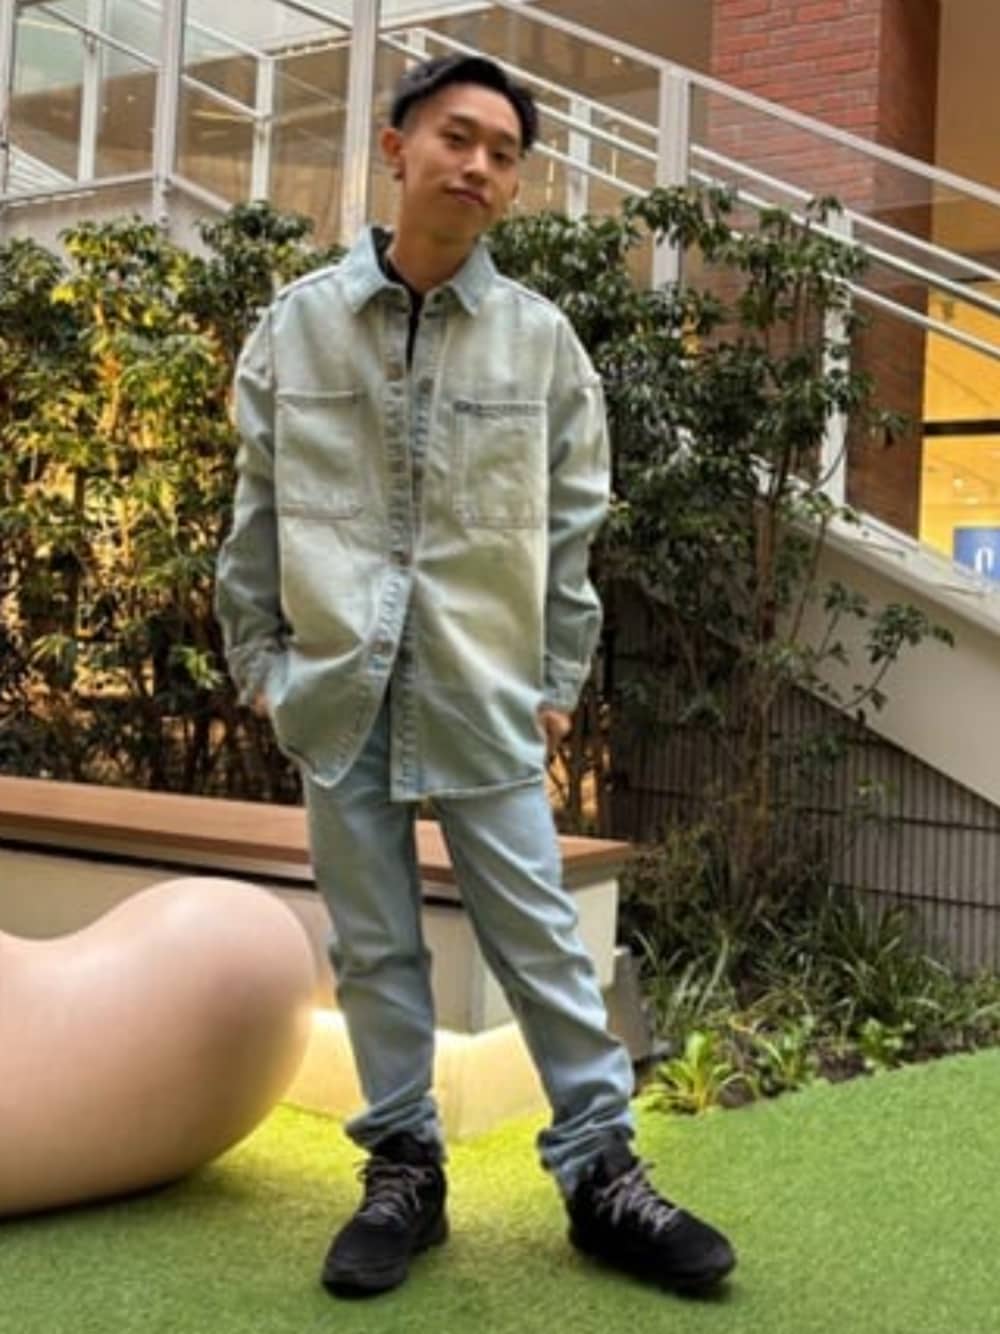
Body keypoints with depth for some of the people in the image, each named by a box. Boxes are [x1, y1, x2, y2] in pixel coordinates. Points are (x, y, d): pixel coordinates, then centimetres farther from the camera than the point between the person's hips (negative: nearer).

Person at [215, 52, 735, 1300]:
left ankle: (601, 1173, 15)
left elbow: (573, 527, 6)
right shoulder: (296, 324, 3)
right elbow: (257, 513, 8)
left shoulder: (541, 339, 2)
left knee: (539, 939, 3)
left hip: (483, 696, -1)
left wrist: (557, 681, 3)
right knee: (373, 948, 10)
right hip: (337, 691, 1)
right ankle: (403, 1168, 23)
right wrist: (257, 659, 5)